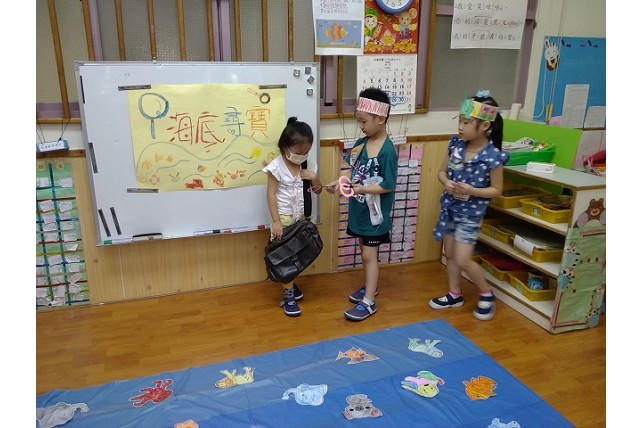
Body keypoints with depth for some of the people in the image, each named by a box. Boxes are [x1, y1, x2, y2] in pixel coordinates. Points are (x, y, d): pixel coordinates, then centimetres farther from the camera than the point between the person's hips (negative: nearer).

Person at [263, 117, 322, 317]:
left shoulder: (309, 165, -1)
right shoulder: (276, 166, -15)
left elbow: (318, 191, 7)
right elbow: (271, 195, -13)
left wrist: (314, 178, -14)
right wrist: (276, 221, -17)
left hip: (301, 217, 5)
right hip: (284, 217, -4)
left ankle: (290, 284, 33)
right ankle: (288, 296, 10)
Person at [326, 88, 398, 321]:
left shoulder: (387, 151, -21)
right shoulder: (361, 143, 1)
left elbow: (388, 186, -21)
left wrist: (362, 189, -27)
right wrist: (339, 182, -6)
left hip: (375, 212, -7)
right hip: (359, 208, 7)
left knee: (369, 255, 1)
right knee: (364, 250, 19)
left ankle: (369, 302, 13)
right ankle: (370, 286, 38)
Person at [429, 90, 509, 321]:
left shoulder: (493, 156, -20)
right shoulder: (455, 144, -5)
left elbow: (496, 190, -10)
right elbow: (442, 171, 6)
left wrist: (472, 190, -26)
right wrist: (447, 183, -16)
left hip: (470, 213, -6)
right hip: (449, 207, 6)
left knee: (463, 260, -4)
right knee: (450, 254, 16)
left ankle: (486, 293, 22)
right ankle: (455, 294, 35)